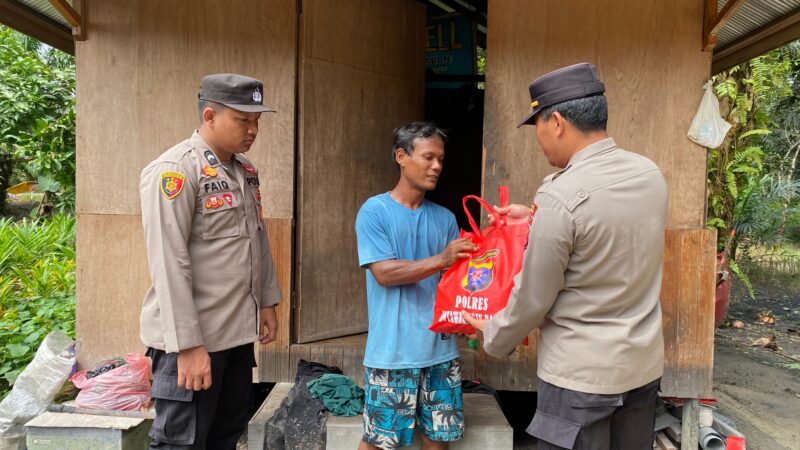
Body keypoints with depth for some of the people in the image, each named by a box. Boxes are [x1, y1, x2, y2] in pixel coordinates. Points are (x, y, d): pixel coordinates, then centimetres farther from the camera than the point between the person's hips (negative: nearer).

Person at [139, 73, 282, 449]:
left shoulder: (245, 169, 10)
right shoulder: (174, 170, -15)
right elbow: (169, 265, -20)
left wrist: (267, 302, 16)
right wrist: (188, 344, -21)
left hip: (239, 332, 8)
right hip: (192, 338, -8)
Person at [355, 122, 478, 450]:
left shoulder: (445, 218, 9)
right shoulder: (375, 211, -5)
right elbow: (384, 273, -14)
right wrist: (440, 260, -22)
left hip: (440, 348, 5)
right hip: (393, 352, -4)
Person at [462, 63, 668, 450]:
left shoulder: (561, 197, -23)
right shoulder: (650, 174, -2)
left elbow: (533, 298, -15)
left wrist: (493, 338, 3)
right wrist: (536, 219, 18)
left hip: (581, 374, -7)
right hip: (644, 364, 7)